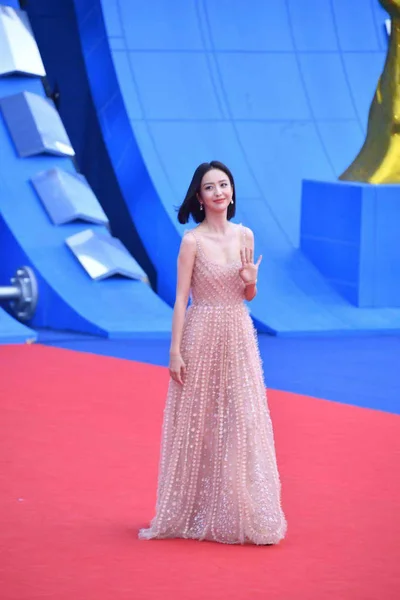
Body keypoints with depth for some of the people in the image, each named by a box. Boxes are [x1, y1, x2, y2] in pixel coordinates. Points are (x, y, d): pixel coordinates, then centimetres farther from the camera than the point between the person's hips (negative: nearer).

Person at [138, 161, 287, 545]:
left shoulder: (244, 236, 5)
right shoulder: (192, 241, -8)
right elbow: (181, 298, -9)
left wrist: (252, 281, -9)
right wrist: (175, 351, -13)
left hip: (239, 336, 4)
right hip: (202, 336, -4)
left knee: (241, 421, 6)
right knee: (199, 423, 4)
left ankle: (240, 514, 16)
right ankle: (195, 512, 16)